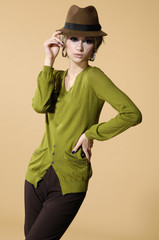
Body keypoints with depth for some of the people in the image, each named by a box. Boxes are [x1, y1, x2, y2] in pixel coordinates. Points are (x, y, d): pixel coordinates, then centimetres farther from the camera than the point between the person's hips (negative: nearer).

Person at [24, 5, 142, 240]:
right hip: (38, 174, 6)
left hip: (69, 184, -6)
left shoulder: (93, 77, -10)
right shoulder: (56, 77, 7)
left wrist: (91, 134, -13)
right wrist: (49, 60, -11)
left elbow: (132, 114, -20)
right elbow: (40, 105, -13)